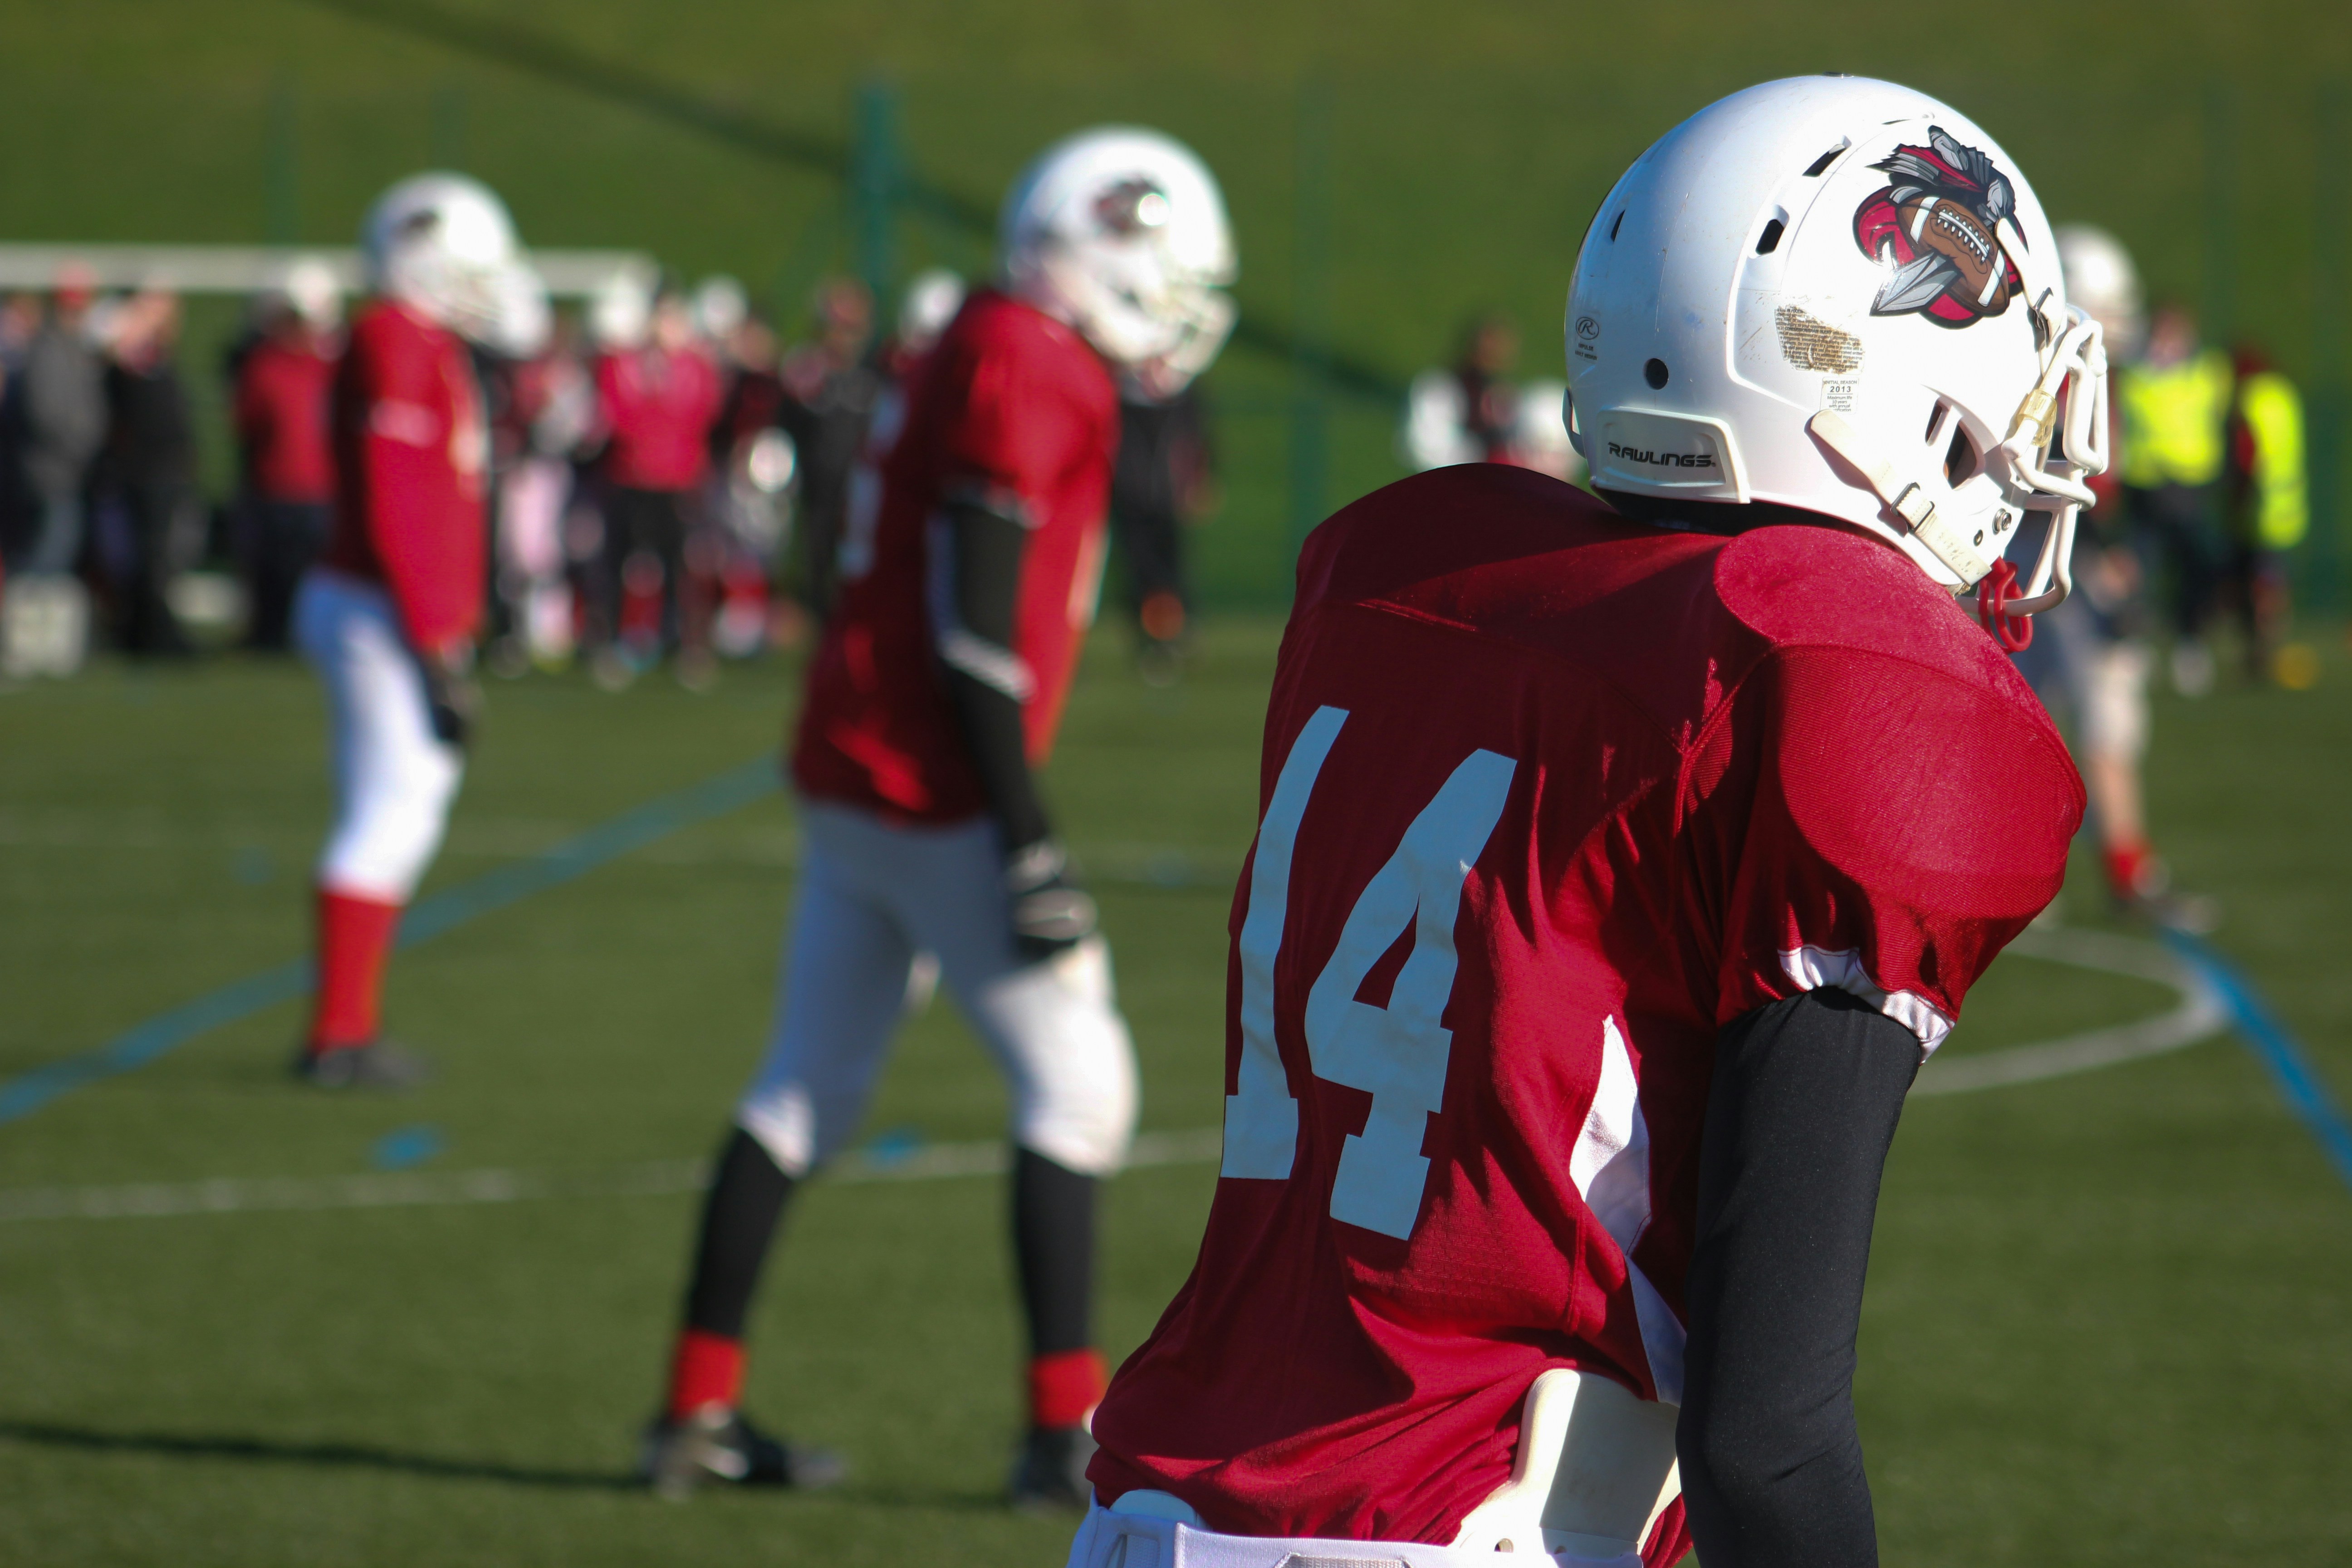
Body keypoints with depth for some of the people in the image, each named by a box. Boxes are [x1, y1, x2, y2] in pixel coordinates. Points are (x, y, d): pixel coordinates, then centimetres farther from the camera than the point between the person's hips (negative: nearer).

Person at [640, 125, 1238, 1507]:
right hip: (930, 788, -10)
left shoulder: (996, 360, 15)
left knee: (810, 1092, 13)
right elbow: (975, 625, -19)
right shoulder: (1027, 371, -15)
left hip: (854, 773, 10)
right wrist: (1031, 844, -19)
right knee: (1078, 1083, -4)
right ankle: (1068, 1431, -3)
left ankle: (699, 1413, 17)